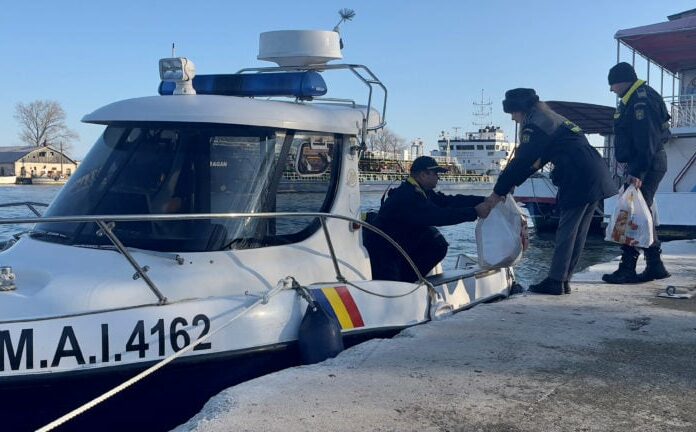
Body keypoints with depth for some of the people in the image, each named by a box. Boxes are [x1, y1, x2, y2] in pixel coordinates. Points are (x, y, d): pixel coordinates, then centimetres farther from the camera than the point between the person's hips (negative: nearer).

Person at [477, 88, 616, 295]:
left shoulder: (534, 125, -8)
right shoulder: (551, 119, 23)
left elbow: (521, 162, -12)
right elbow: (536, 160, 26)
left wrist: (498, 193, -6)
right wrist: (511, 183, 22)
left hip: (579, 179, -9)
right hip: (596, 176, 9)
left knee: (567, 230, -6)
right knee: (577, 232, 9)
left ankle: (555, 281, -3)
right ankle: (563, 279, 13)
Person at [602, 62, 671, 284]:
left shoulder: (642, 100, -16)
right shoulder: (634, 99, 18)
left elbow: (646, 139, -24)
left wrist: (638, 172, -27)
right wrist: (634, 168, 20)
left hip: (646, 166, -11)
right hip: (641, 165, 11)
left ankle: (627, 269, -8)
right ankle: (655, 266, 19)